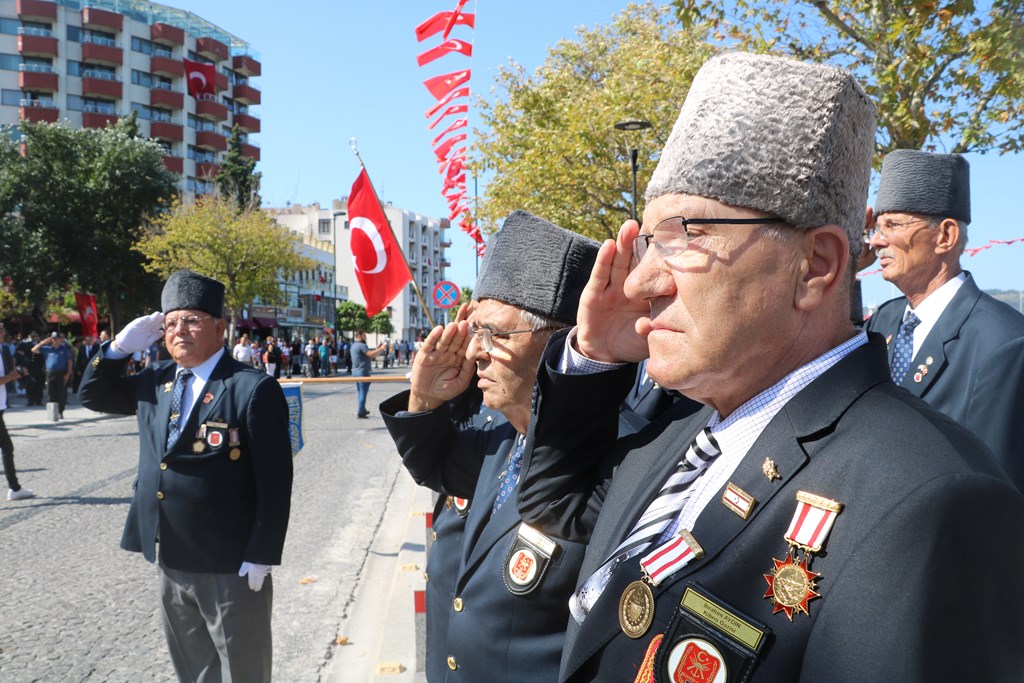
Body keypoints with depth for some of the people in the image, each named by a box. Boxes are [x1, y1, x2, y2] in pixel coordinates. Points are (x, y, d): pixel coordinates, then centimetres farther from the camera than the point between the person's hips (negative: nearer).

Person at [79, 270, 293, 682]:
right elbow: (93, 395, 20)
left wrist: (261, 557, -17)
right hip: (171, 561, 7)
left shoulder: (254, 389, -15)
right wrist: (121, 346, 3)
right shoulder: (156, 381, 8)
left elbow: (274, 481, -16)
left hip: (231, 568, -7)